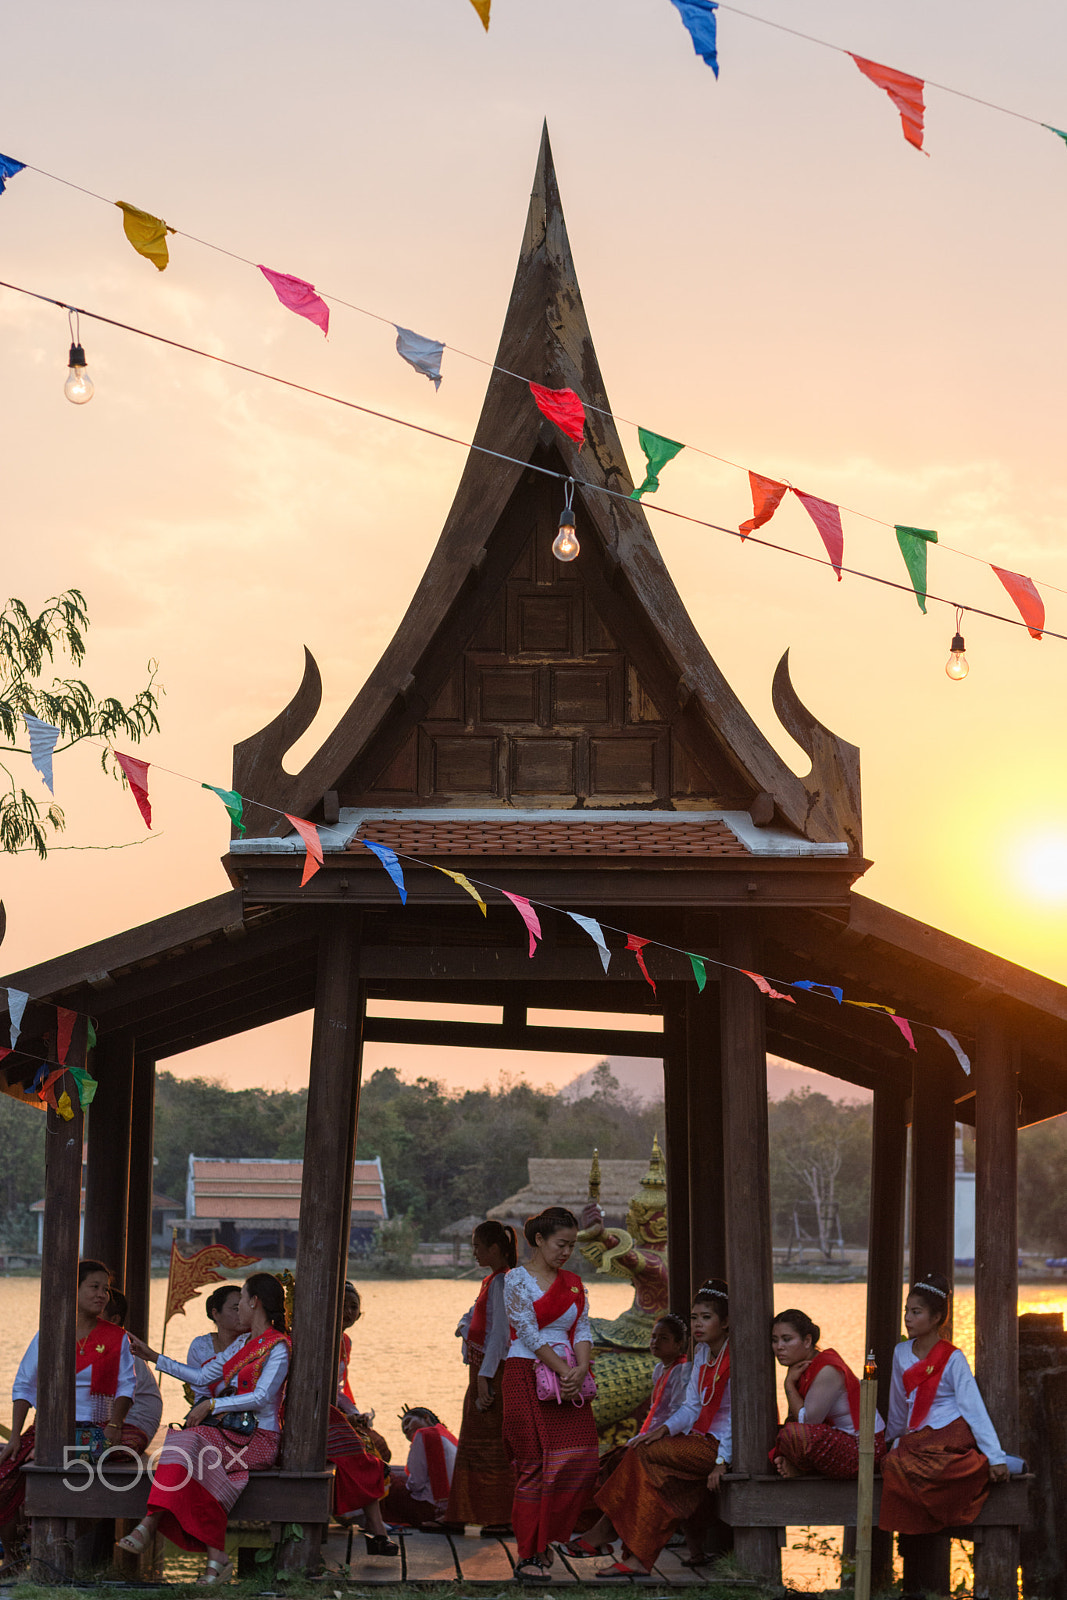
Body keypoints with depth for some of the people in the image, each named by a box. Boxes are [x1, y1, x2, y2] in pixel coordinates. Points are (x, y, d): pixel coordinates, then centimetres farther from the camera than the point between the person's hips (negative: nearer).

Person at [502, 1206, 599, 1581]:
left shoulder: (573, 1283, 15)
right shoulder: (516, 1279, -3)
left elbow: (583, 1330, 8)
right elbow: (528, 1332, -10)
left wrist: (581, 1369, -11)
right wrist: (563, 1370, -15)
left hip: (569, 1379, 6)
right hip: (527, 1377, -6)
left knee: (582, 1462, -3)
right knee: (535, 1465, -7)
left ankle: (543, 1539, 13)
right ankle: (528, 1555, -3)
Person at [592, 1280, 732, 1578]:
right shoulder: (702, 1352, 14)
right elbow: (692, 1406, 12)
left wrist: (722, 1460, -22)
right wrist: (665, 1429, -6)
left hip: (722, 1442, -8)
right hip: (703, 1437, 8)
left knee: (643, 1455, -19)